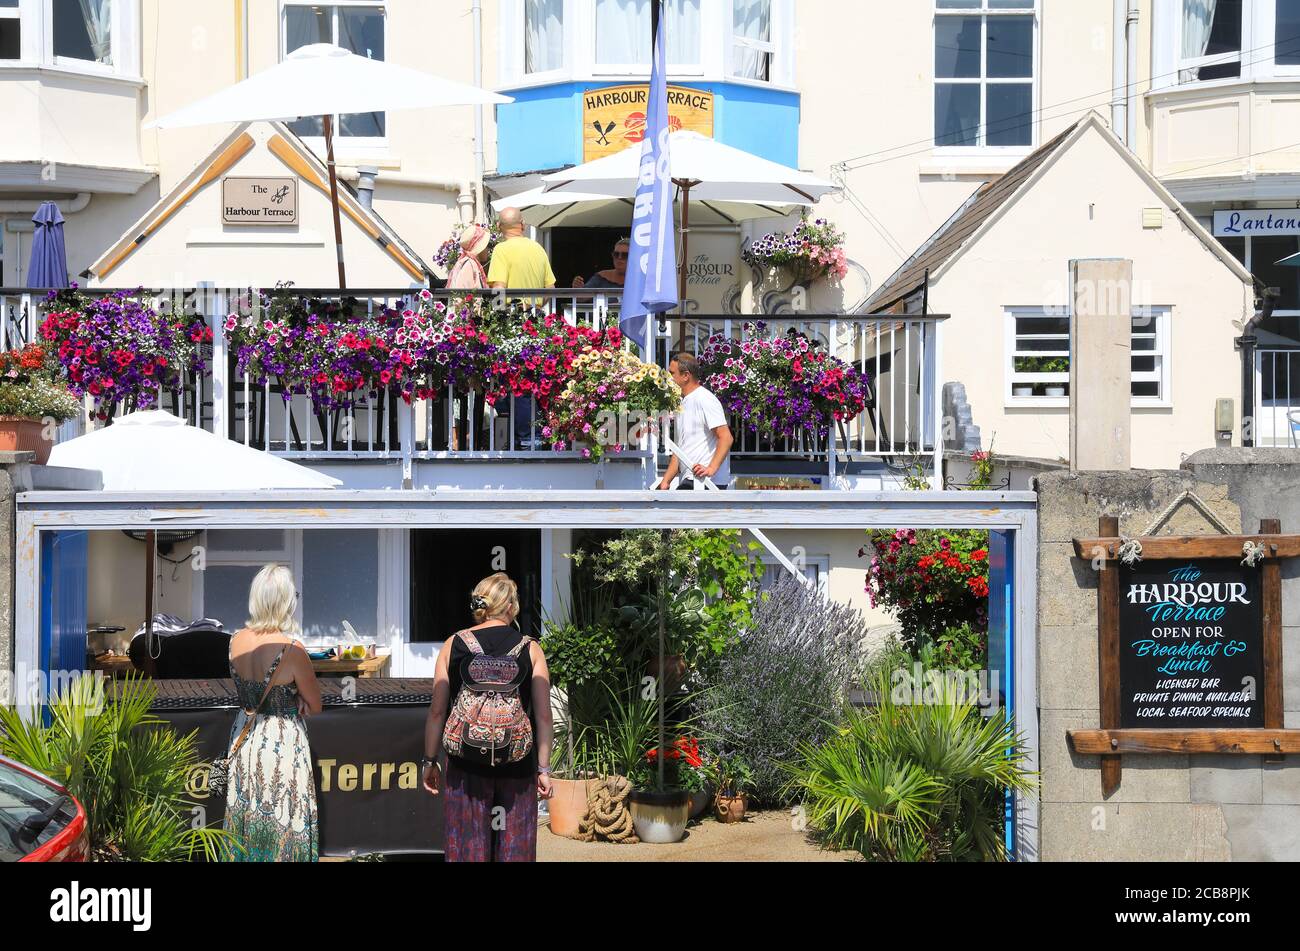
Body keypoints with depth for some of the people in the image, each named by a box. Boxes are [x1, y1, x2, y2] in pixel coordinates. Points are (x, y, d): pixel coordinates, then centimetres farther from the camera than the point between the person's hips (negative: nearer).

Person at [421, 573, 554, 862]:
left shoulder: (454, 645, 1)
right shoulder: (530, 650, 0)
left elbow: (437, 711, 0)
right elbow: (544, 716, -3)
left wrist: (430, 761, 8)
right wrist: (544, 768, 2)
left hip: (466, 764, 0)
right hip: (517, 766, 0)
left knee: (467, 847, 6)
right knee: (515, 848, 7)